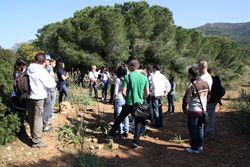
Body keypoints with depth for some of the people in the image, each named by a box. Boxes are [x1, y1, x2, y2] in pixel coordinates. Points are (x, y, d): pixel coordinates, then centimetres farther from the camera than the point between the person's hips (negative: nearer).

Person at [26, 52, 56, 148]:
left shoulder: (29, 69, 0)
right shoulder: (42, 71, -17)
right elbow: (52, 84, -15)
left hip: (29, 97, 6)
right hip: (38, 98, -6)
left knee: (31, 118, 18)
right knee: (38, 119, 1)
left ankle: (33, 136, 34)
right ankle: (36, 141, 5)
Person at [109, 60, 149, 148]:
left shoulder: (127, 77, -9)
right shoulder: (144, 78, -1)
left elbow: (124, 92, -12)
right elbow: (147, 93, 1)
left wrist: (127, 98, 7)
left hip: (129, 104, -1)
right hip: (139, 104, 1)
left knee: (119, 119, 17)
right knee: (138, 123, 12)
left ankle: (111, 134, 30)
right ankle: (135, 142, 10)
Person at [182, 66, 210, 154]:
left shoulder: (192, 85, -20)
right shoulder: (205, 84, 2)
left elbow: (186, 99, -18)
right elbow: (208, 96, 12)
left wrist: (184, 109, -3)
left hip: (193, 111, -6)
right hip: (203, 110, 7)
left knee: (193, 130, 5)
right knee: (200, 128, 18)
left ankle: (194, 148, 13)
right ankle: (200, 146, 29)